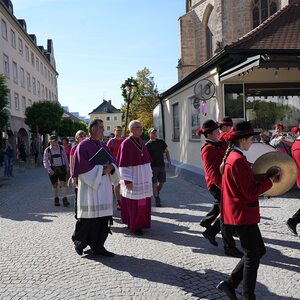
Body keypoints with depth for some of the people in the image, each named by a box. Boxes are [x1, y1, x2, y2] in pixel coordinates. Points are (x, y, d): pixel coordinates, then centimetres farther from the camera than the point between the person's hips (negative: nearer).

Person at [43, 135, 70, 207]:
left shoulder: (61, 148, 3)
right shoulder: (47, 150, -1)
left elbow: (65, 158, 11)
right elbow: (45, 161, -2)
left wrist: (67, 168, 11)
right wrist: (48, 169, -15)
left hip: (61, 168, 0)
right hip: (52, 169, 0)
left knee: (63, 183, -9)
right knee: (54, 185, 8)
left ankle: (64, 199, -7)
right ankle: (56, 199, 24)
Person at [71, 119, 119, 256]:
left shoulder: (104, 146, 13)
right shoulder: (83, 146, -7)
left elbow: (112, 163, 13)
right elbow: (82, 167, -14)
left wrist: (111, 168, -10)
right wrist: (101, 169, -15)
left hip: (104, 186, 7)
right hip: (89, 185, -6)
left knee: (103, 217, 6)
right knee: (88, 217, -1)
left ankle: (97, 246, 16)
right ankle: (79, 242, 22)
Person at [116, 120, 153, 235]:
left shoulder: (141, 142, 9)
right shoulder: (126, 144, -13)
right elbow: (123, 164, -14)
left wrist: (149, 175, 13)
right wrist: (127, 180, -18)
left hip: (144, 177, 7)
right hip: (133, 177, -7)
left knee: (144, 202, 11)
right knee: (134, 203, 1)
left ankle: (142, 223, 26)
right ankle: (134, 226, 14)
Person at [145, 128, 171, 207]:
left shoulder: (161, 142, 8)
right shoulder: (147, 145, -3)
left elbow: (166, 152, 15)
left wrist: (169, 161, 5)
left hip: (161, 165, 4)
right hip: (153, 166, -4)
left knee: (161, 182, 7)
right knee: (155, 183, -3)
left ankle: (157, 194, 33)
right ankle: (157, 199, 5)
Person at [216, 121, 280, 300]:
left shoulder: (232, 156, 10)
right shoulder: (238, 160, -21)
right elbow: (251, 192, -22)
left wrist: (266, 177, 7)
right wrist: (270, 180, -12)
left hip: (239, 214, 10)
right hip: (243, 216, -10)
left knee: (259, 251, 18)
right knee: (252, 257, 4)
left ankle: (230, 283, 21)